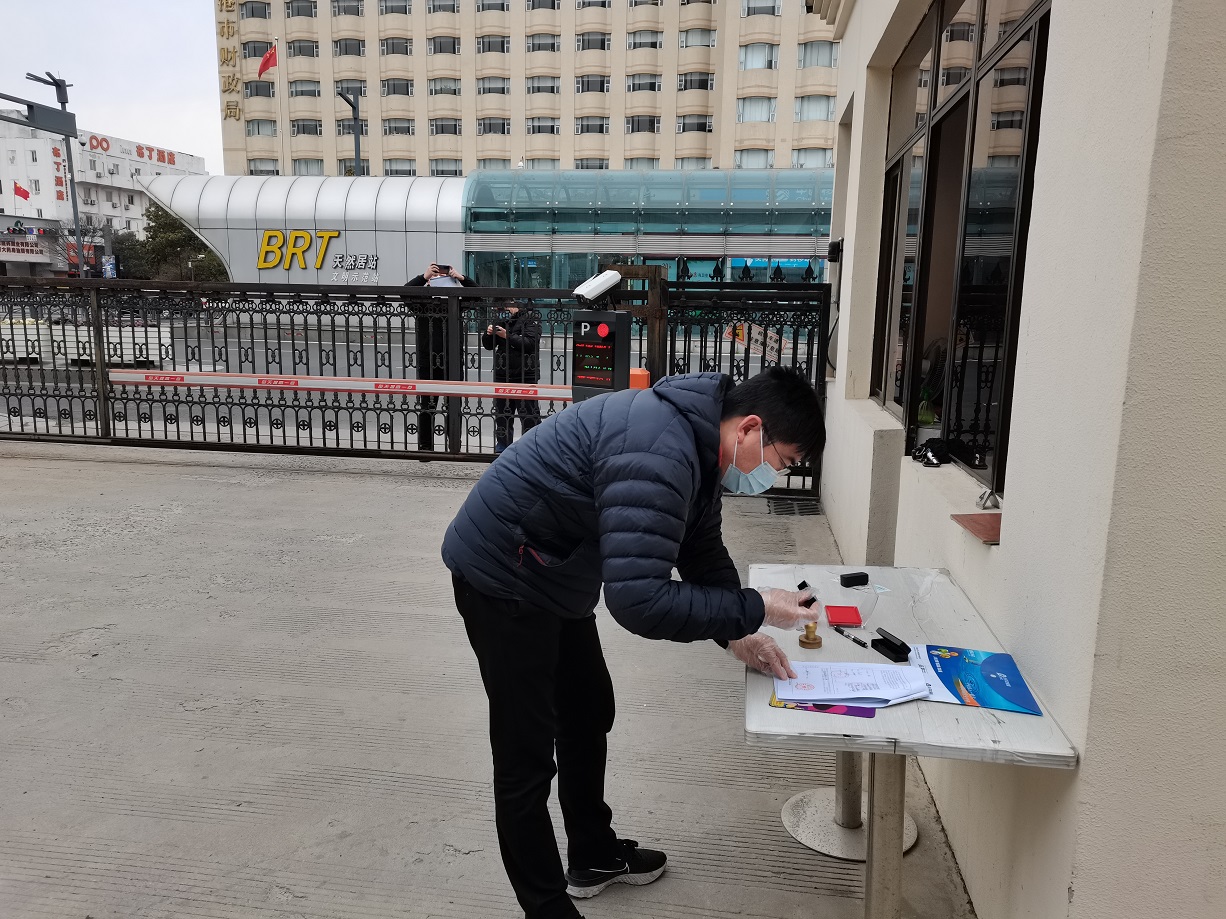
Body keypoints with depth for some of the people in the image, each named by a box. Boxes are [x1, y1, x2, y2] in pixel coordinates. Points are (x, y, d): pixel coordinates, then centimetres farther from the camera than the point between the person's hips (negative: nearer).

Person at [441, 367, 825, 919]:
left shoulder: (697, 440, -1)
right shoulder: (658, 454, -33)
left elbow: (703, 551, 9)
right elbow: (637, 599, -38)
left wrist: (736, 633, -2)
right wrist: (753, 610, -27)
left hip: (553, 578, 10)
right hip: (502, 578, -10)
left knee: (589, 714, 22)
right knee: (527, 757, 1)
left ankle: (594, 856, 42)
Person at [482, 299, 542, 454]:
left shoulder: (530, 318, -3)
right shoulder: (500, 320, 13)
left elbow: (531, 342, -16)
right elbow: (488, 346, 16)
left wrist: (507, 336, -19)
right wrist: (488, 334, -5)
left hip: (526, 375, -6)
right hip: (502, 374, 6)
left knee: (529, 416, -6)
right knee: (502, 414, 13)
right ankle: (502, 446, 25)